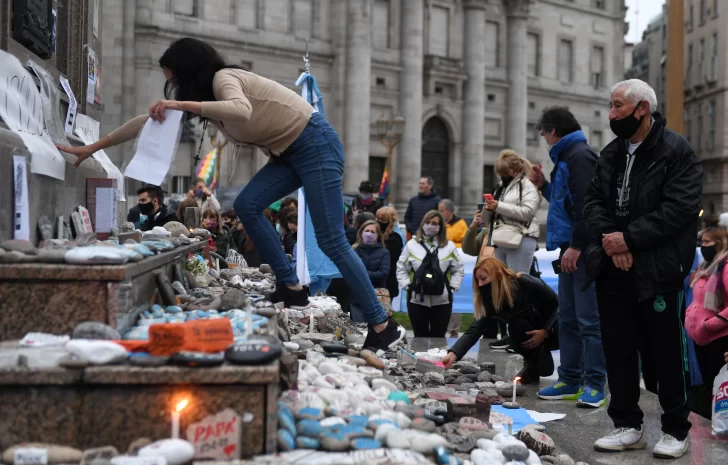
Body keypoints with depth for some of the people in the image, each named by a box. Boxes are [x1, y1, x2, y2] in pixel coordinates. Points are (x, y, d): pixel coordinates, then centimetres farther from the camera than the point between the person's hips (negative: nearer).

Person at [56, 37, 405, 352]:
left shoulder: (223, 77, -16)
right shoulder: (203, 94, 10)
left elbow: (242, 110, -39)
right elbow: (150, 120, 15)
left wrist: (183, 105, -37)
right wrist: (93, 148, 18)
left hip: (316, 144, -9)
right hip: (289, 153, 9)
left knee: (330, 240, -12)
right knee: (247, 205, -8)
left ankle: (383, 325, -7)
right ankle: (291, 289, -3)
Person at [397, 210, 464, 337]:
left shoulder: (449, 246, 5)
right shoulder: (411, 245, 3)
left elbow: (459, 270, 8)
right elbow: (401, 268, 7)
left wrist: (452, 287, -2)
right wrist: (407, 285, -5)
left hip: (442, 301, 0)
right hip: (417, 300, 0)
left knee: (438, 337, 6)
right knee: (420, 337, 8)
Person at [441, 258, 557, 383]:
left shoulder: (526, 283, -28)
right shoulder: (490, 300, -14)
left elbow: (558, 305, -18)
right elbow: (474, 330, -24)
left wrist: (545, 331, -29)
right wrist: (453, 354, -36)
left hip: (552, 329, -4)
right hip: (533, 335, 4)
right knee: (518, 326, -28)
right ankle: (533, 365, -3)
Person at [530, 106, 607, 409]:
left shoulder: (580, 156, -10)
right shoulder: (566, 158, 21)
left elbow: (586, 205, -19)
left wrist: (576, 246, -22)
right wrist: (544, 186, 16)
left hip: (584, 251, -10)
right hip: (571, 250, 10)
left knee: (588, 319, -7)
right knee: (567, 318, 11)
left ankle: (594, 385, -3)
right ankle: (570, 381, 17)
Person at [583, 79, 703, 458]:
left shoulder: (677, 151, -9)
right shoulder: (611, 154, 13)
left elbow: (680, 208, -18)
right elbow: (593, 201, 9)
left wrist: (629, 238, -20)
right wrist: (607, 237, -11)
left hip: (657, 270, -6)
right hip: (612, 268, 7)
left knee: (664, 353, 3)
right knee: (618, 351, 11)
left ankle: (675, 430, 18)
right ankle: (627, 426, 23)